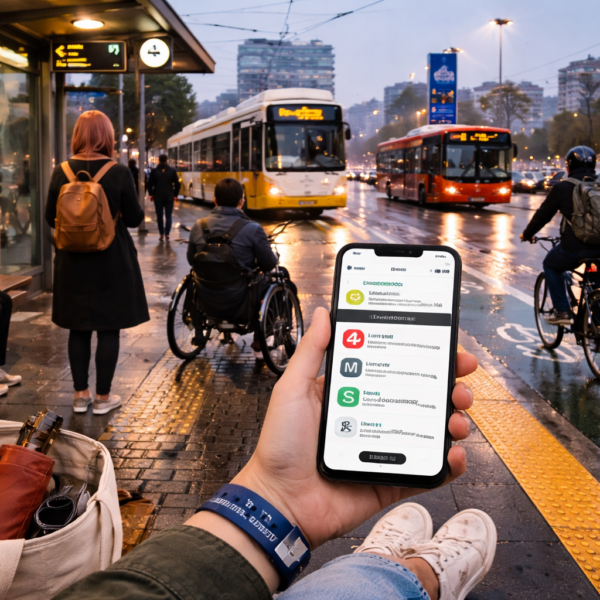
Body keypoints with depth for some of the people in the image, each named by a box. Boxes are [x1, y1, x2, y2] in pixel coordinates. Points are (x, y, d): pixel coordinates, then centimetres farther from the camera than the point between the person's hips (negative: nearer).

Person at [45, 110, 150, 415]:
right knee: (109, 329, 6)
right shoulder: (119, 172, -12)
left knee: (78, 329, 13)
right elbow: (134, 218, -7)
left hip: (72, 262, 3)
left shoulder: (61, 172, -4)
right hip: (112, 263, -3)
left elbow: (51, 218, 3)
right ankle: (103, 397, 13)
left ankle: (80, 394, 21)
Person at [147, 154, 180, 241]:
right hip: (169, 196, 0)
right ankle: (167, 234, -3)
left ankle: (161, 234, 7)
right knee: (168, 216, 4)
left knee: (159, 216, 8)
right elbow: (177, 184, 1)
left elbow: (150, 184, 0)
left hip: (158, 196, 0)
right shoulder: (172, 171, 0)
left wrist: (151, 194, 11)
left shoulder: (154, 171, -1)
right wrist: (175, 195, 9)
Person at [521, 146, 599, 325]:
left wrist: (527, 234, 24)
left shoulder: (562, 187, 0)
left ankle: (562, 311, 17)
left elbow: (543, 214, 8)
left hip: (574, 247, -4)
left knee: (551, 265, 25)